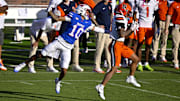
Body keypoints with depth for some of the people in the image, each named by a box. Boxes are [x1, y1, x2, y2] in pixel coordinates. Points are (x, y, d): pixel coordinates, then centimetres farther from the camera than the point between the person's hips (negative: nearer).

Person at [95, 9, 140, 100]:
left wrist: (132, 29, 10)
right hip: (116, 45, -10)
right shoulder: (120, 18, -17)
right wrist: (131, 29, -11)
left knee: (136, 59, 17)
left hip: (121, 45, 10)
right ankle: (101, 87, -11)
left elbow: (125, 34, 22)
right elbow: (122, 34, -23)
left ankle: (131, 78, 34)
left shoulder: (122, 19, 14)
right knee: (114, 68, -12)